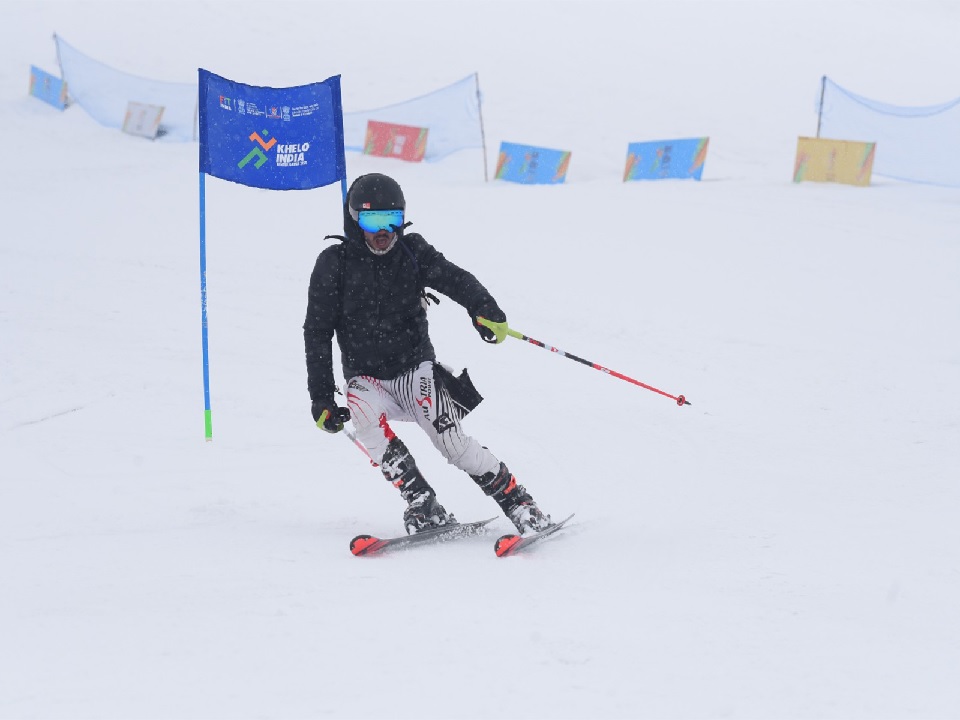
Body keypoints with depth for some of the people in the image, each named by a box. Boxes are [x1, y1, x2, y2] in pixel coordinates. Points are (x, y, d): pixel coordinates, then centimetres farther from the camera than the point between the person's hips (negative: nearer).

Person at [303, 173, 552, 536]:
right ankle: (424, 508, -30)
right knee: (367, 420, -32)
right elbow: (317, 333, 0)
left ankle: (520, 505, -10)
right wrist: (321, 398, -5)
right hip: (366, 379, 0)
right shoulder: (334, 264, -2)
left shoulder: (412, 252, 1)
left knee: (450, 439, -21)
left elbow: (454, 278, -14)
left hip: (415, 369, 0)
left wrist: (483, 308, -36)